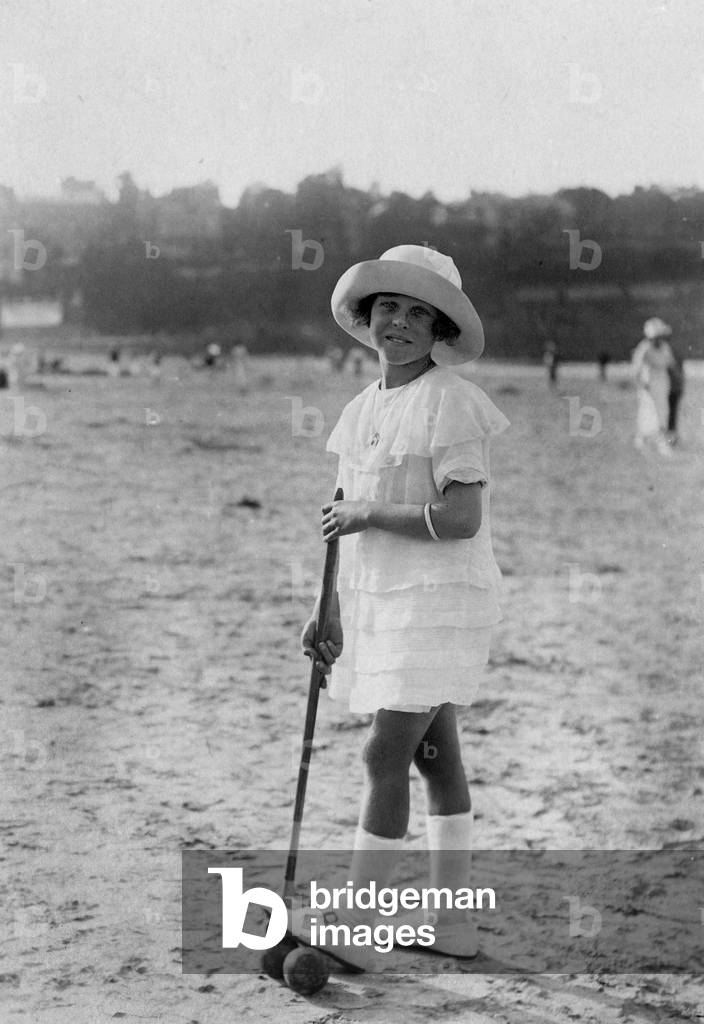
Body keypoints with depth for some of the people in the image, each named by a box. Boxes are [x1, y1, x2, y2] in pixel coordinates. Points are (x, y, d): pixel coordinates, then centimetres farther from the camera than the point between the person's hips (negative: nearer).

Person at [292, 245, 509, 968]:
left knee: (384, 757, -9)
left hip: (439, 601, -8)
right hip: (383, 601, 8)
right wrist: (329, 612, 8)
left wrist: (368, 514, -14)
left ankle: (349, 927, -3)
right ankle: (450, 920, 20)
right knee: (435, 754, 13)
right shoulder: (364, 409, 10)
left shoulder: (451, 403, -14)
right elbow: (348, 523, 13)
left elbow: (460, 519, -21)